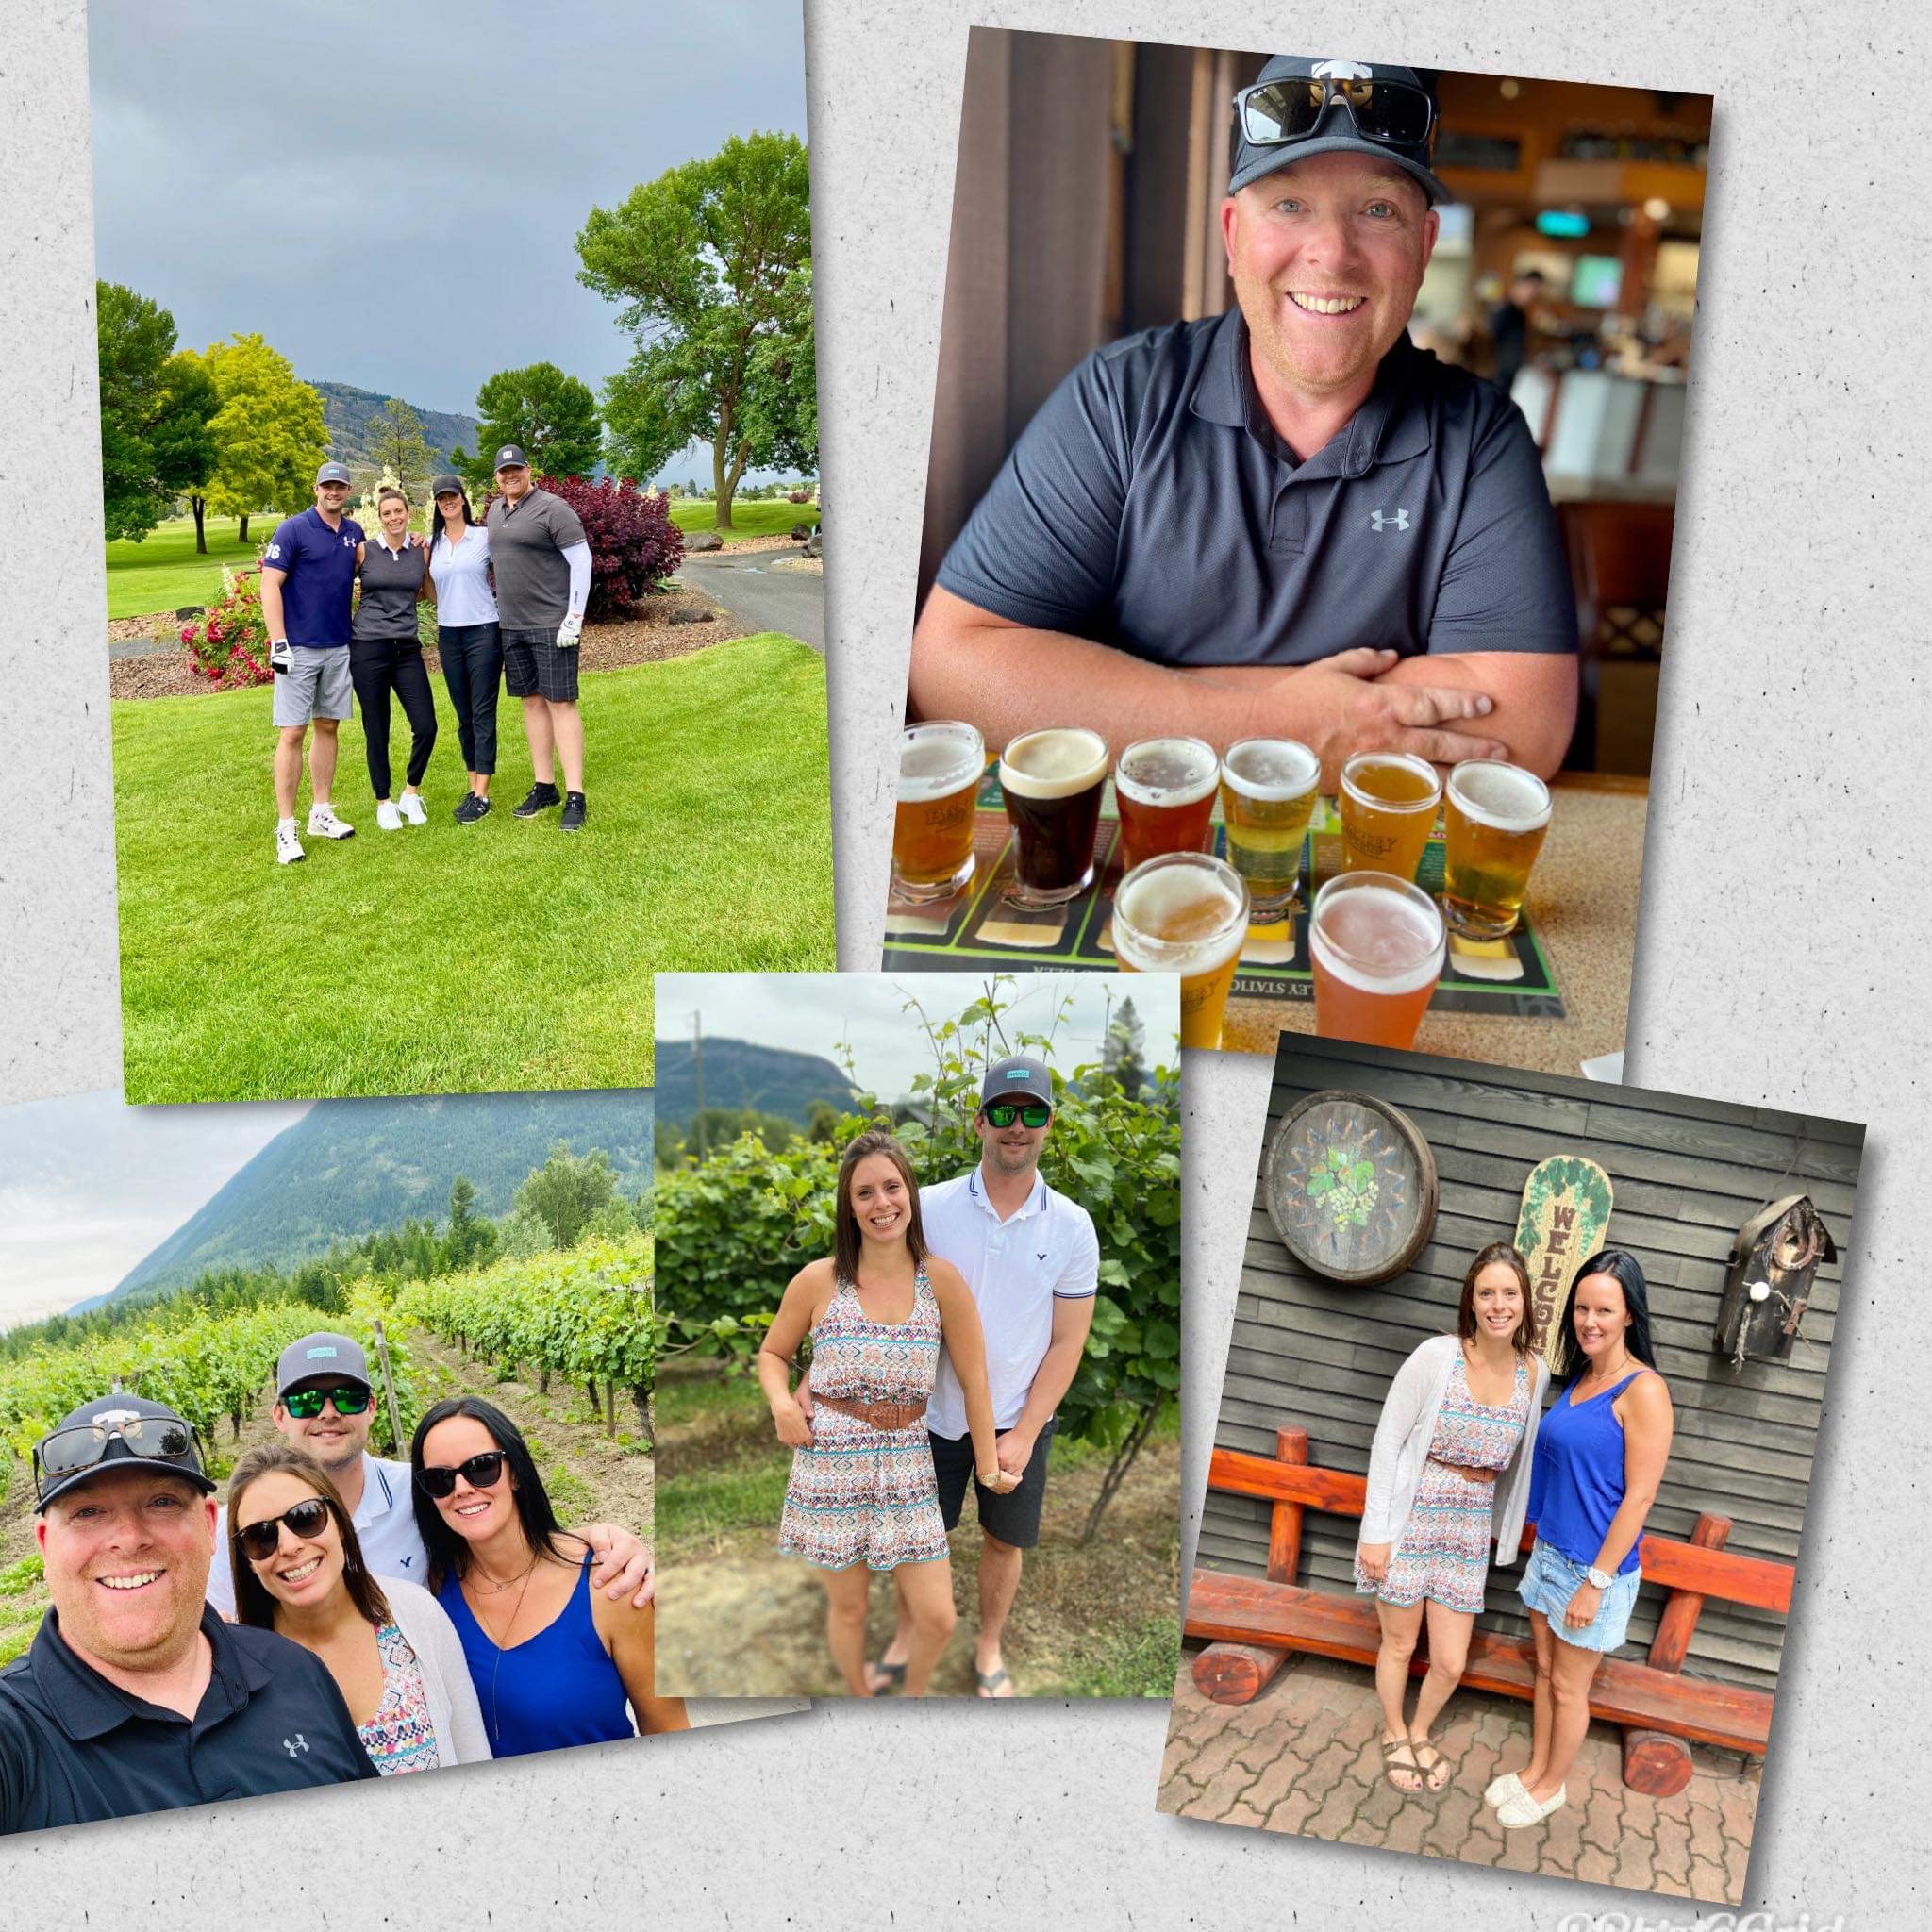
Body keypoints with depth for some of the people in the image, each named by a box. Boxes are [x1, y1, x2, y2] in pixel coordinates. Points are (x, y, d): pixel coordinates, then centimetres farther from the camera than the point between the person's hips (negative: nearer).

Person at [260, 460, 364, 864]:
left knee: (328, 727, 11)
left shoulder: (355, 532, 10)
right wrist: (278, 643, -18)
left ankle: (321, 814, 20)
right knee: (292, 734, -6)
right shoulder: (293, 530, -8)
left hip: (340, 647, 6)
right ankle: (286, 828, -3)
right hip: (298, 649, -6)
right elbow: (270, 586, -12)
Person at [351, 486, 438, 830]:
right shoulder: (364, 551, 0)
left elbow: (430, 594, 17)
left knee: (426, 727, -6)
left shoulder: (421, 551, 7)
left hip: (407, 648, 2)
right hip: (367, 647, -2)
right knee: (377, 732, 2)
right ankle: (384, 803, 17)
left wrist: (424, 554, 9)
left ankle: (411, 793, 16)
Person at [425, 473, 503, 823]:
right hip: (449, 634, 5)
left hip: (483, 631, -5)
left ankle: (481, 796, -5)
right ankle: (474, 787, 16)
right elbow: (433, 594, 15)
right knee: (463, 715, 9)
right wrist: (421, 562, 3)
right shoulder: (432, 543, 10)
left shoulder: (485, 536, -2)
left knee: (482, 714, -5)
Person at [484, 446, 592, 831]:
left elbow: (582, 560, -13)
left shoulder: (552, 508, -10)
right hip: (512, 625, 7)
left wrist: (574, 618, -17)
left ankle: (575, 797, -7)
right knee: (532, 701, 10)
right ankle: (544, 787, 18)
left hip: (552, 624, -7)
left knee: (561, 702, -8)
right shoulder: (496, 510, 13)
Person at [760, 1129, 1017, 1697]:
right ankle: (860, 1697, 38)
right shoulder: (817, 1281, -4)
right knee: (848, 1607, 10)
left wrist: (988, 1465, 1)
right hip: (830, 1463, -1)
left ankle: (912, 1693, 32)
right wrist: (781, 1402, -10)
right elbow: (772, 1353, 10)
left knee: (937, 1617, 1)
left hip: (908, 1464, 1)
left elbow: (973, 1378, 0)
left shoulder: (942, 1279, -4)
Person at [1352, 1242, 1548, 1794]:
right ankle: (1394, 1734, 42)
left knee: (1450, 1664, 9)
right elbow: (1387, 1441, -11)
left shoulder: (1534, 1372, -3)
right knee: (1399, 1645, 14)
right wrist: (1375, 1531, -12)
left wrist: (1507, 1528, 15)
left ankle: (1420, 1733, 40)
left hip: (1469, 1530, 3)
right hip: (1410, 1518, -3)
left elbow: (1518, 1457, 12)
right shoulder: (1437, 1355, -16)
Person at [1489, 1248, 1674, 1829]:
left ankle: (1552, 1786, 30)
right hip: (1551, 1551, 7)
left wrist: (1597, 1581, -18)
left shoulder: (1643, 1390, -20)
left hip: (1596, 1565, -7)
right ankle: (1536, 1768, 37)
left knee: (1568, 1687, 11)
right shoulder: (1578, 1377, 4)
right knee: (1545, 1669, 20)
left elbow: (1638, 1498, -20)